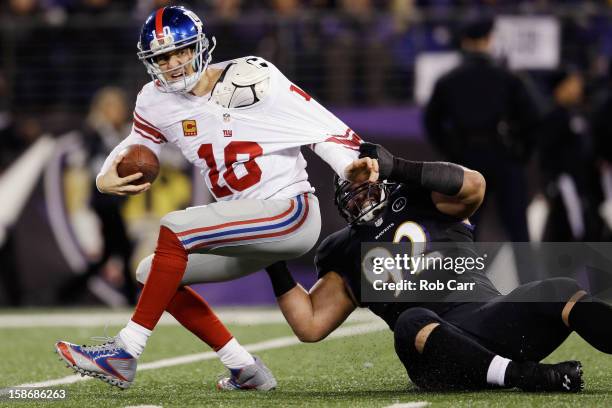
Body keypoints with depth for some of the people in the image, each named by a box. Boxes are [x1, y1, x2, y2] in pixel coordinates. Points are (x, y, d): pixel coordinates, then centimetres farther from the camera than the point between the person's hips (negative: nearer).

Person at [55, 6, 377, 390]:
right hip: (248, 226, 8)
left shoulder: (248, 81, -12)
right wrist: (107, 179, -2)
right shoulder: (158, 102, 6)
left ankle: (124, 355, -21)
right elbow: (133, 147, 21)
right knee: (152, 273, 7)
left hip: (290, 212, -8)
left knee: (174, 229, -23)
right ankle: (246, 370, 7)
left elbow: (322, 126, -12)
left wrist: (352, 166, -29)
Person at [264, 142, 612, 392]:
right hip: (442, 346, 0)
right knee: (412, 324, -36)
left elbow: (473, 186, -6)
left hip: (491, 318, 1)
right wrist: (277, 269, 11)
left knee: (561, 294, -25)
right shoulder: (347, 254, 23)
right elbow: (310, 325, 19)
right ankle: (520, 374, -51)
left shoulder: (418, 199, 16)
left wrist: (400, 169, -14)